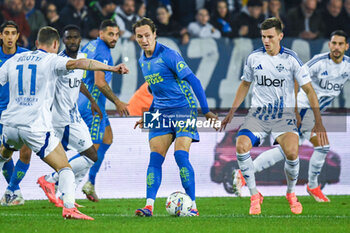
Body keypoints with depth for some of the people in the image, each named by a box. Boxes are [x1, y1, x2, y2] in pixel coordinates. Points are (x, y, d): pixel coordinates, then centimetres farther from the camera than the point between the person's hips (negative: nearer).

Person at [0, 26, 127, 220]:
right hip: (36, 127, -5)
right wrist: (111, 68, -25)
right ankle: (69, 207, -20)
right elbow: (78, 63, -18)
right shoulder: (51, 60, -2)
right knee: (64, 168, -1)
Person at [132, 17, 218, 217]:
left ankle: (192, 206, -10)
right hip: (161, 114, 7)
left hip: (184, 109, -7)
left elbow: (193, 81, -14)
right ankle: (149, 206, -10)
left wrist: (206, 111, -16)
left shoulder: (168, 55, -13)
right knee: (155, 158, -6)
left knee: (181, 156, -16)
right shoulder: (143, 61, 12)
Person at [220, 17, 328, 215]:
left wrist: (319, 122, -10)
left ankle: (292, 194, 4)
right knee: (241, 146, -24)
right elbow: (245, 84, 20)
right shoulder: (254, 58, 3)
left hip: (284, 114, -3)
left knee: (291, 152, -27)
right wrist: (232, 112, 16)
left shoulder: (291, 59, -6)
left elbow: (308, 89, -3)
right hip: (258, 113, 3)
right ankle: (255, 196, -7)